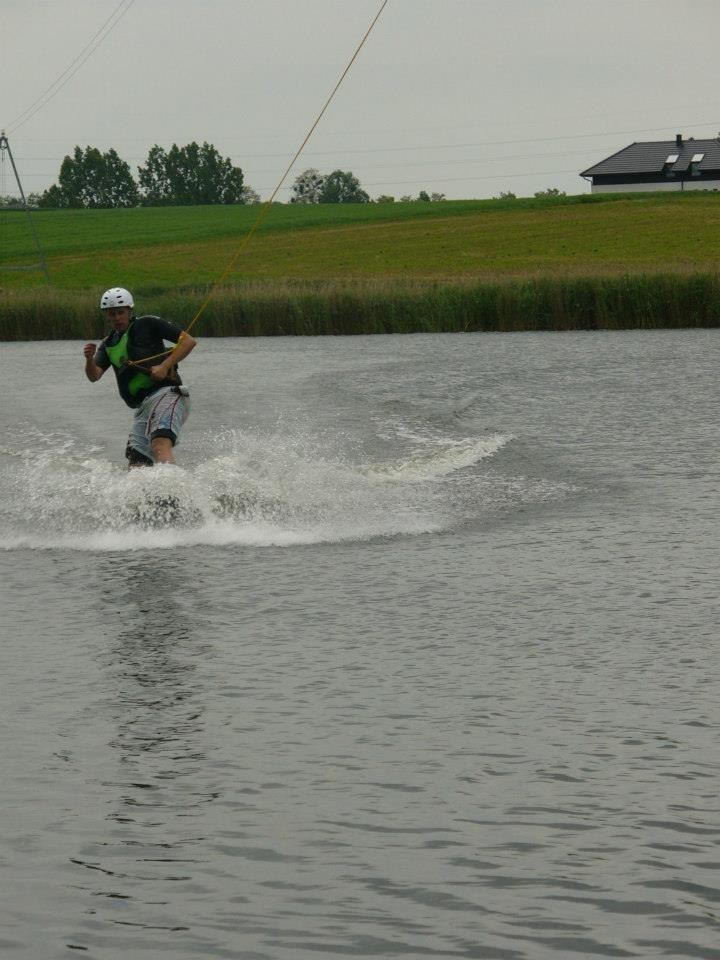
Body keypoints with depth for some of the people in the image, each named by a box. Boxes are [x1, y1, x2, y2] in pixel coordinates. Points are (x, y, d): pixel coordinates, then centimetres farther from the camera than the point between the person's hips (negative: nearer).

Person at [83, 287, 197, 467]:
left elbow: (189, 340, -1)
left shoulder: (147, 324, 4)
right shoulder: (109, 345, 21)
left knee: (160, 445, -32)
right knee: (136, 465, -3)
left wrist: (165, 366, -11)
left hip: (165, 393, -8)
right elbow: (94, 376, 7)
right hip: (143, 408, 8)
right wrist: (89, 359, -14)